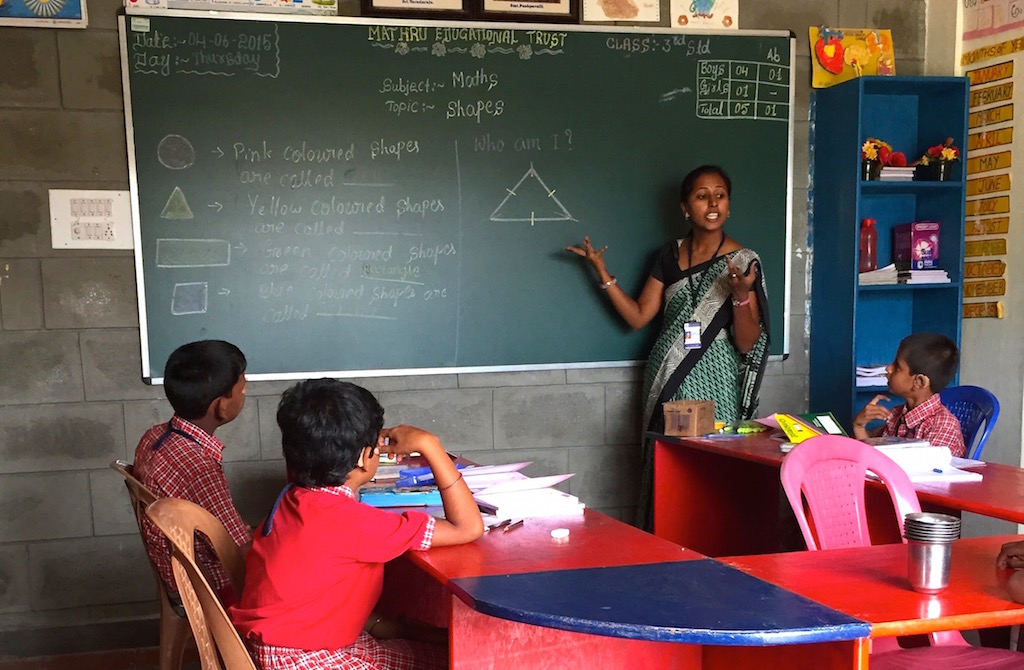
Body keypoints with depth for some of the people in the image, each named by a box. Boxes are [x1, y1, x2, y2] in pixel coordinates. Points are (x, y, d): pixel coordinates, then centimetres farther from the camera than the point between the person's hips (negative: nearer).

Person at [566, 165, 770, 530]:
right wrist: (602, 271, 5)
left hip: (713, 386, -3)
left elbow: (747, 343, -7)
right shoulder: (670, 255, 9)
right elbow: (638, 316, 9)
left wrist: (741, 295, -24)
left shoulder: (743, 262, -3)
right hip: (666, 381, 4)